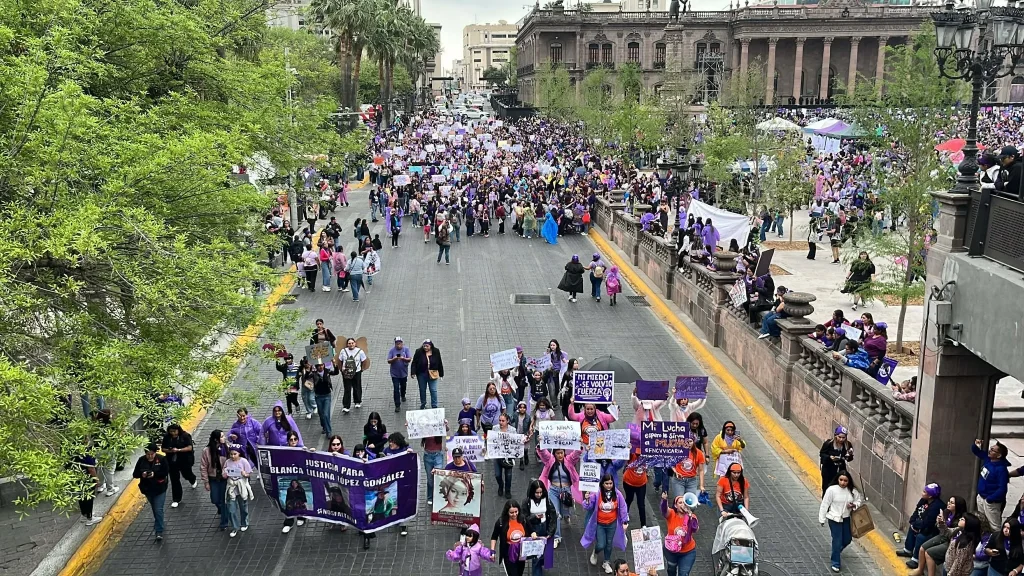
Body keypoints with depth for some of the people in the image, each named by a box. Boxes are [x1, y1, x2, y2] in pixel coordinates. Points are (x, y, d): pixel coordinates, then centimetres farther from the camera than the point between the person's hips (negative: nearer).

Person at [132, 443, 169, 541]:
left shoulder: (161, 459, -13)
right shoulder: (141, 460, -7)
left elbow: (165, 473, -14)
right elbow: (135, 474, -5)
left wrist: (155, 474, -30)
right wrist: (142, 474, -27)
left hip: (160, 489, -4)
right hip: (147, 489, 4)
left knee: (158, 510, -8)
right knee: (154, 509, 21)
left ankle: (159, 531, -4)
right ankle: (158, 524, 44)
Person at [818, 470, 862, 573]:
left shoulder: (852, 491, -8)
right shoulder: (831, 490, -19)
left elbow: (858, 500, 10)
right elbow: (824, 505, -12)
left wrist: (854, 505, -14)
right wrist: (822, 519, -8)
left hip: (846, 518, 5)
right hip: (834, 519, -5)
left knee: (847, 539, 19)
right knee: (837, 541, -1)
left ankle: (836, 551, 50)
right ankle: (835, 563, 16)